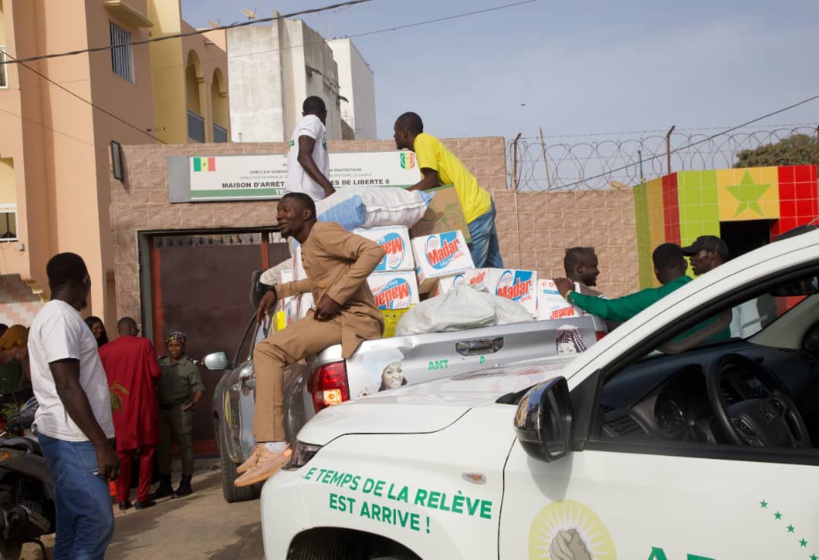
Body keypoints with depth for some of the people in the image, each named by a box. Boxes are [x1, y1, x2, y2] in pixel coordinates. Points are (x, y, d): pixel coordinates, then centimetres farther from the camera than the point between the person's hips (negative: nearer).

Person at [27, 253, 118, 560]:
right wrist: (102, 444, -22)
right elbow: (67, 387, -22)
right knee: (97, 522, -11)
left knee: (73, 527, 11)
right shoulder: (61, 317, -15)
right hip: (73, 439, -10)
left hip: (68, 437, 10)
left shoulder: (55, 315, 17)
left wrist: (97, 440, 25)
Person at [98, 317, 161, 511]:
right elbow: (155, 372, -6)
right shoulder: (144, 344, -4)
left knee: (122, 453, 11)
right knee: (146, 452, 7)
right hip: (143, 405, -2)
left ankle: (122, 498, 12)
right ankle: (142, 497, 6)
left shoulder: (104, 350, 1)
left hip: (119, 408, 2)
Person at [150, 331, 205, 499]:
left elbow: (199, 387, -6)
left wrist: (195, 401, -26)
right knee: (163, 447, 9)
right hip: (162, 409, 5)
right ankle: (165, 485, 18)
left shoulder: (190, 366, -1)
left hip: (181, 410, -5)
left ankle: (186, 484, 6)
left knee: (185, 446, -1)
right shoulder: (161, 363, 12)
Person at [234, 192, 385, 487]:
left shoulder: (322, 232, -6)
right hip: (332, 317, 10)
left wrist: (335, 296, -22)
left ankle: (274, 447, -24)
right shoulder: (307, 246, 23)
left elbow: (373, 250, -20)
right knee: (266, 351, 11)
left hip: (354, 318, -10)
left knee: (268, 350, -21)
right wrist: (277, 291, 33)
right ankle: (268, 444, 6)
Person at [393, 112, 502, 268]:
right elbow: (436, 182, 15)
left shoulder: (423, 140, -9)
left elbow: (431, 181, -19)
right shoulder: (428, 142, 18)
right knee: (492, 269, 12)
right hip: (481, 205, 10)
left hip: (474, 211, -10)